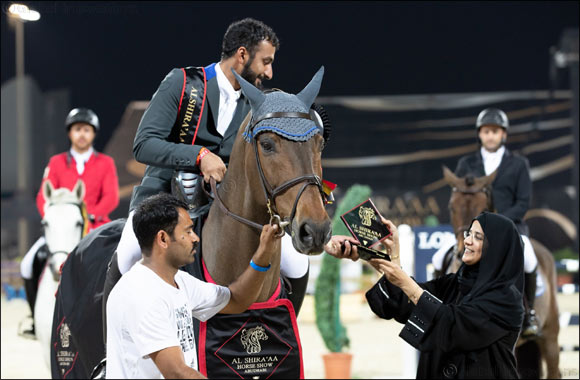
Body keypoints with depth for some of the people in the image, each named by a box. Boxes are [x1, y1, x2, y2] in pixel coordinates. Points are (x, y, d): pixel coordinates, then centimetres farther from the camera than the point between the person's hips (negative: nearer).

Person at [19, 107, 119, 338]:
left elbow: (111, 197, -4)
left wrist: (90, 215, -20)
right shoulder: (56, 163, 11)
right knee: (29, 264, -17)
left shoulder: (105, 163, 8)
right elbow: (43, 197, 3)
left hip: (95, 227, -1)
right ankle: (38, 318, -4)